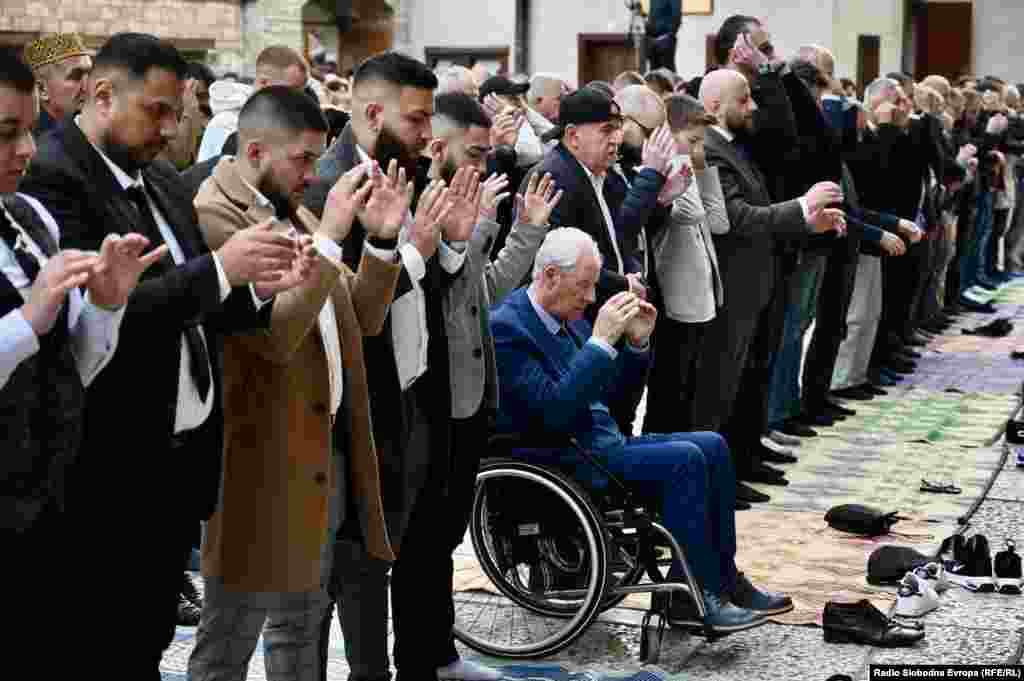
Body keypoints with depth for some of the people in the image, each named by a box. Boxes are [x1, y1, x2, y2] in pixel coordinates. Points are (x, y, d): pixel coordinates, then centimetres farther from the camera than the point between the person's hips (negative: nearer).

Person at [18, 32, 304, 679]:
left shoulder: (163, 180, 12)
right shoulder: (53, 178, -14)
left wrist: (256, 287, -7)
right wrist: (219, 268, -24)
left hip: (183, 454, 8)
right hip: (113, 470, -8)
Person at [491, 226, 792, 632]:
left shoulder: (567, 316, 11)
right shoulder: (506, 327, -16)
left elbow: (606, 388, 19)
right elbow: (554, 411, -26)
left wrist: (637, 342, 2)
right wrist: (601, 340, -24)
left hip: (602, 441, 9)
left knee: (713, 447, -1)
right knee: (684, 460, -22)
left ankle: (722, 578, 3)